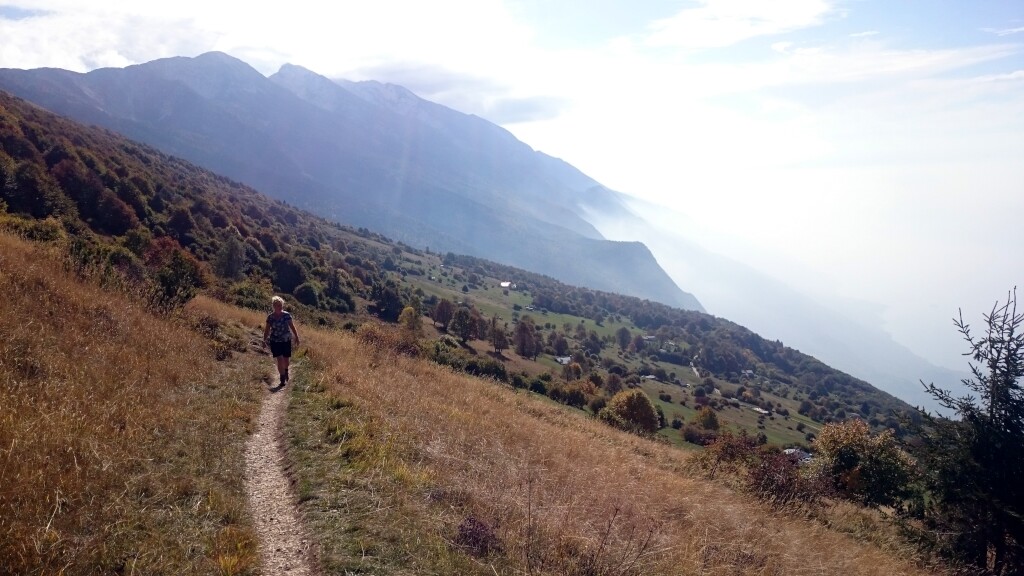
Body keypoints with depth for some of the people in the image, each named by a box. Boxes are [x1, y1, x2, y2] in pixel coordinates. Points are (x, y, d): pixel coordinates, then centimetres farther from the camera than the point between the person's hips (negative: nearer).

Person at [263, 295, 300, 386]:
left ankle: (286, 370, 41)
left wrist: (296, 337, 5)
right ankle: (283, 378, -1)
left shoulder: (287, 315, -3)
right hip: (275, 341, -1)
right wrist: (265, 340, -3)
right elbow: (267, 329, 2)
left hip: (286, 340, 1)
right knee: (280, 360, -9)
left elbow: (292, 326, 4)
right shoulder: (270, 317, -3)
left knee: (286, 359, 9)